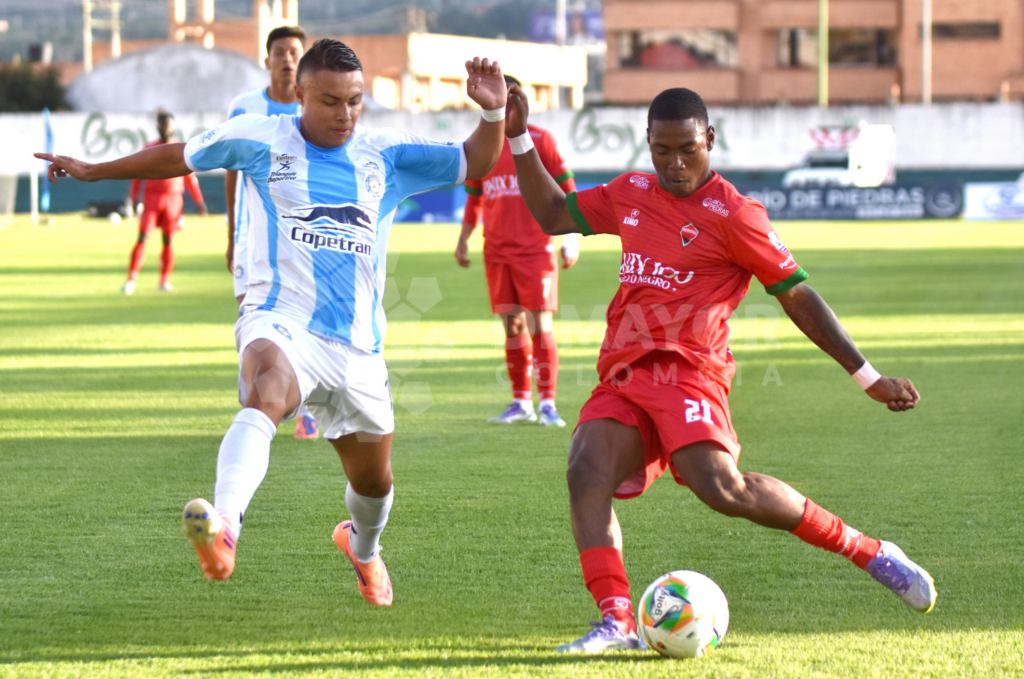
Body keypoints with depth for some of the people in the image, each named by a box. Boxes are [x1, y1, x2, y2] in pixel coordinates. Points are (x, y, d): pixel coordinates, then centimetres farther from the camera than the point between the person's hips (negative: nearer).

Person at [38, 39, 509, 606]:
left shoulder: (388, 155, 8)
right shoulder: (260, 141, 2)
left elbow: (475, 165, 7)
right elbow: (178, 157, 17)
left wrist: (493, 113, -12)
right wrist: (95, 171, 25)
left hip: (357, 344, 4)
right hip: (280, 322, -4)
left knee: (373, 480, 15)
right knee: (267, 392, -39)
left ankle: (362, 547, 53)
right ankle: (223, 530, -63)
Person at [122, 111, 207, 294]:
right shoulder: (149, 149, 6)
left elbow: (190, 178, 14)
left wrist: (199, 201, 9)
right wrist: (134, 199, -2)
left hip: (173, 201, 1)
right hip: (152, 198, -1)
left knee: (168, 241, 3)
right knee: (142, 238, -11)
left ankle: (165, 281, 13)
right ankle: (131, 280, -12)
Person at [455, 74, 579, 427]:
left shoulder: (539, 139, -2)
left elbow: (566, 190, -2)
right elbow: (474, 197, 20)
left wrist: (572, 239, -7)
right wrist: (464, 239, 12)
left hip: (536, 248, -4)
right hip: (496, 251, 4)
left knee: (540, 325, -8)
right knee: (512, 326, 7)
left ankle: (548, 403, -7)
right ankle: (521, 402, 13)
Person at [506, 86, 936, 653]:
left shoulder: (734, 214, -1)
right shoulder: (631, 194, 18)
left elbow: (798, 298, 0)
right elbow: (553, 215, 31)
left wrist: (868, 378, -1)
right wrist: (518, 139, 22)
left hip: (685, 368, -6)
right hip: (622, 377, 6)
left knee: (722, 488, -29)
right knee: (587, 469, -24)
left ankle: (871, 553, -13)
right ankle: (617, 622, -33)